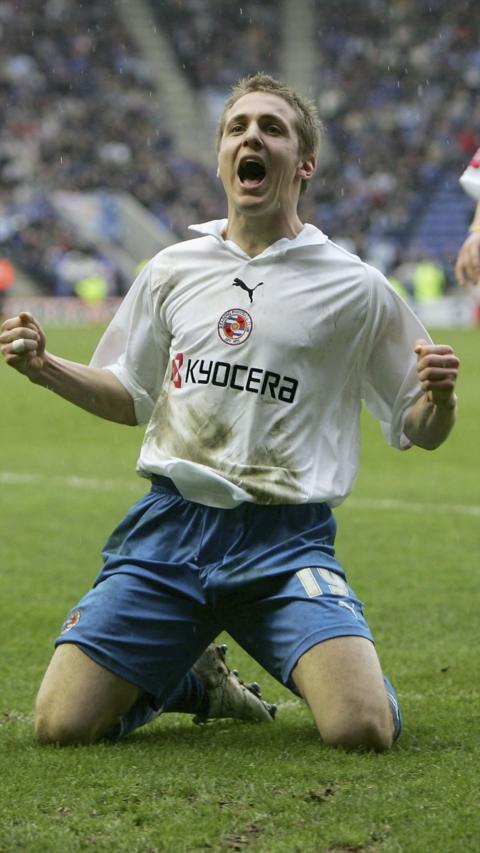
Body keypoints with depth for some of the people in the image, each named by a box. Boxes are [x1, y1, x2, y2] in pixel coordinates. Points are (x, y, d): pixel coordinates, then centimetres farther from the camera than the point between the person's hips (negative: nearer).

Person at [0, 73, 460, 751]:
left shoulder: (355, 288, 2)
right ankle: (186, 679, 20)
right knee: (61, 725, -11)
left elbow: (419, 430, 8)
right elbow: (131, 397, 22)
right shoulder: (173, 269, 11)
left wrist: (438, 397, -16)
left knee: (363, 730, -24)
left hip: (286, 541, -2)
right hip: (171, 523, 3)